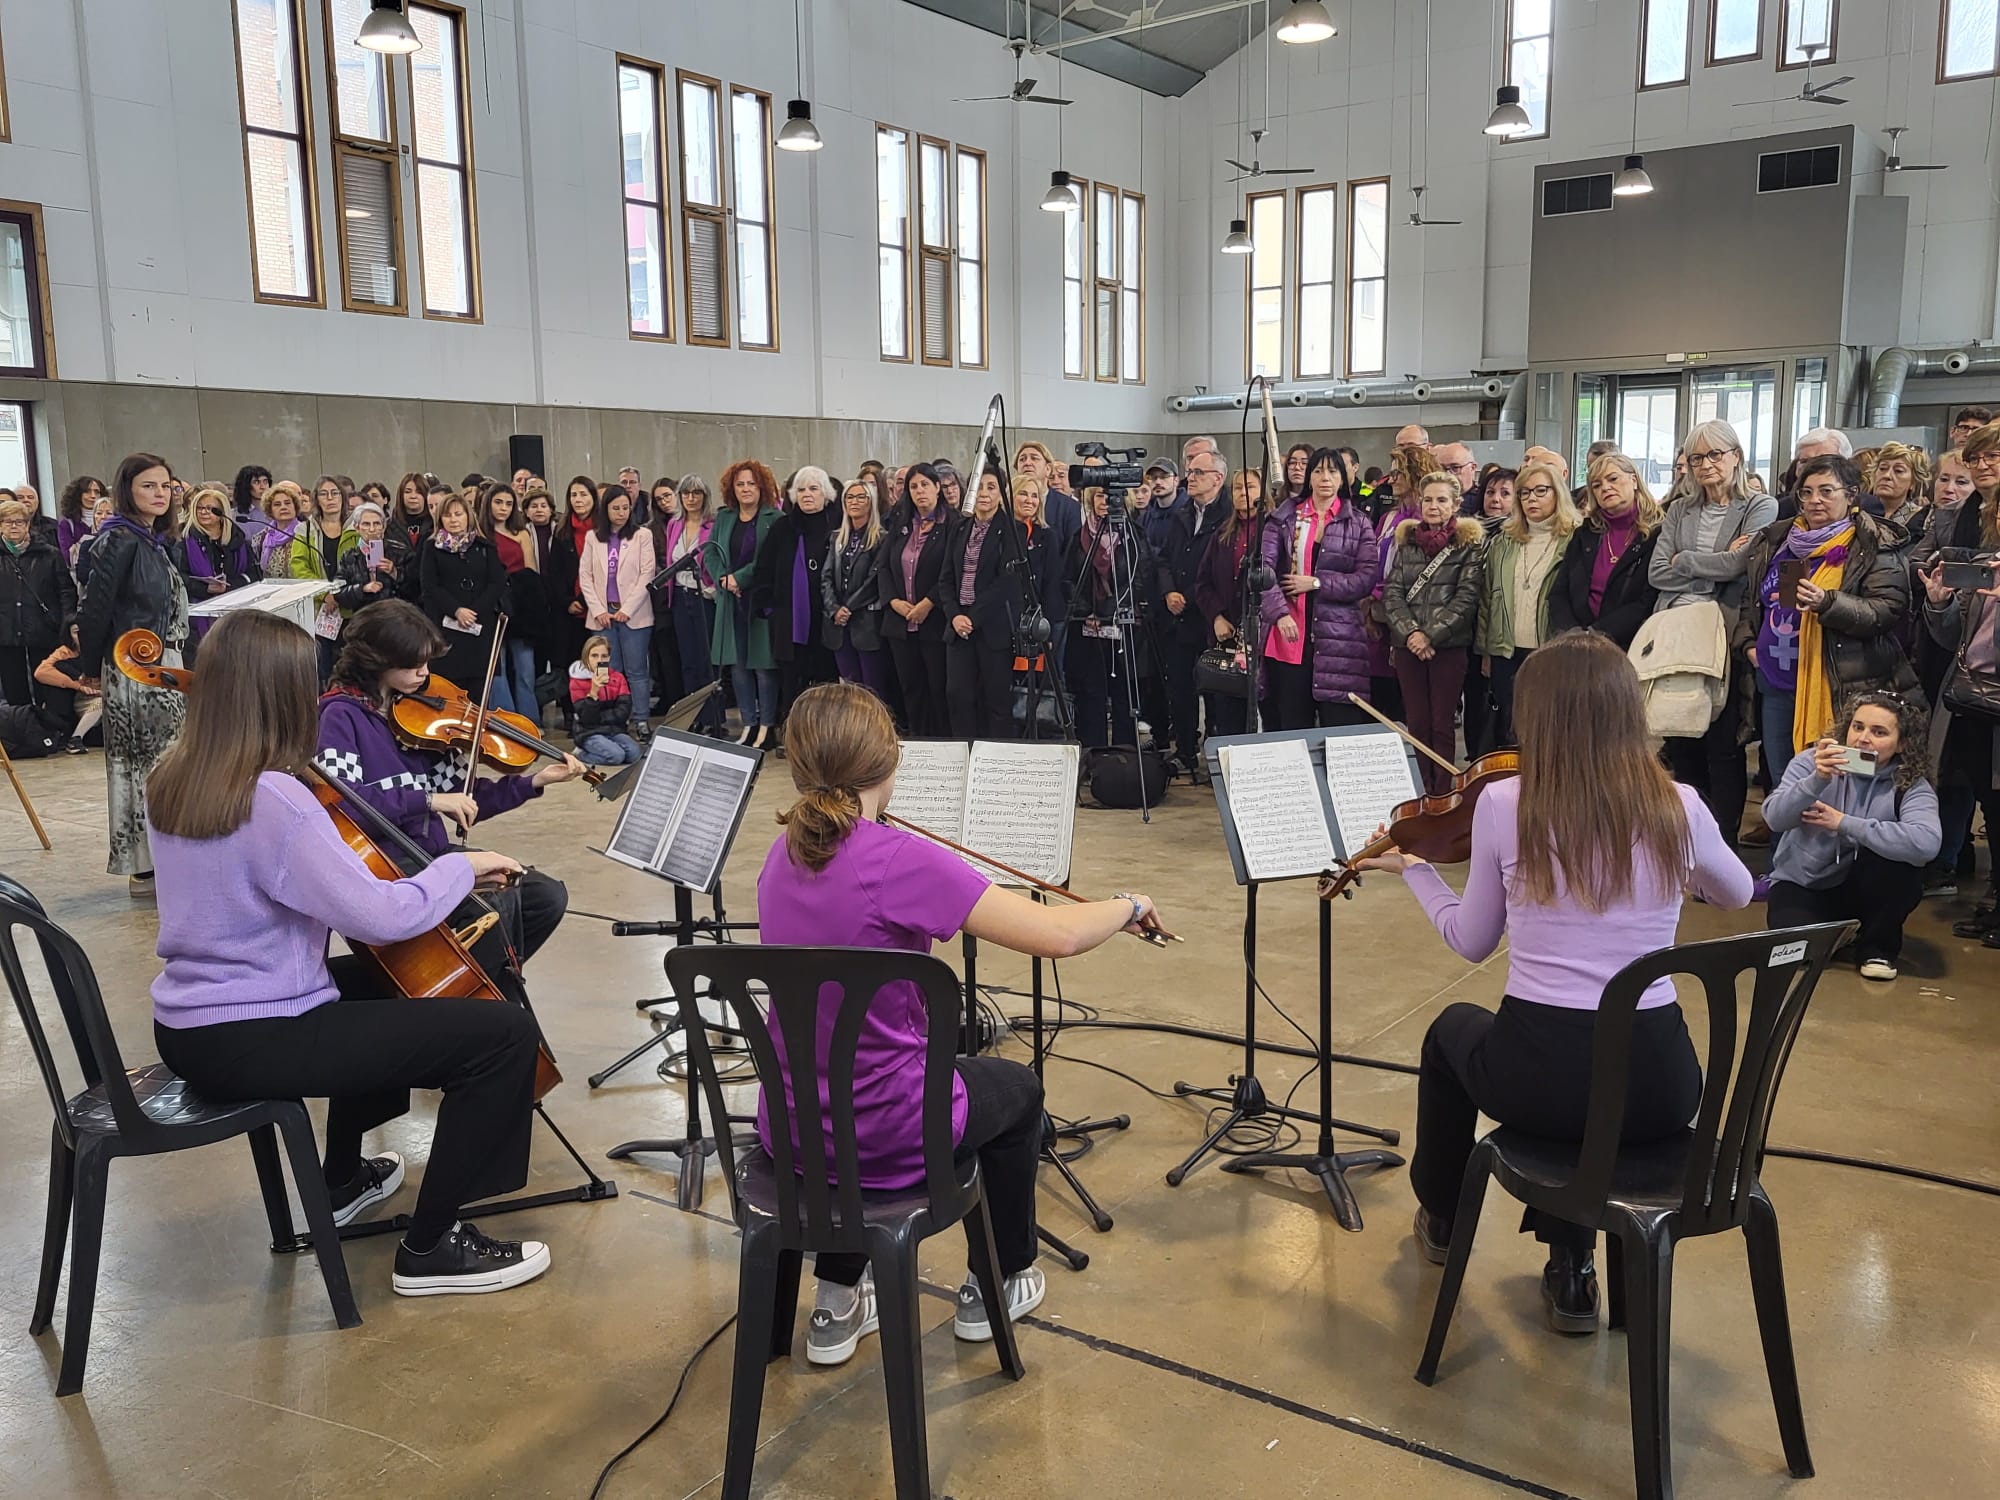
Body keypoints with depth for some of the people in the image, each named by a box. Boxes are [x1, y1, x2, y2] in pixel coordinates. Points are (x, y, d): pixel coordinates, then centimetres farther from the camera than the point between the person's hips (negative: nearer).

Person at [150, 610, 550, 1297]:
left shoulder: (173, 782, 4)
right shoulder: (275, 800, -24)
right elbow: (383, 915, -25)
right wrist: (461, 867, -9)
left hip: (188, 1026, 10)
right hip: (249, 1043, -10)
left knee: (380, 980, 35)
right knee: (505, 1031, -15)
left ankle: (344, 1178, 43)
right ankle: (430, 1247, -2)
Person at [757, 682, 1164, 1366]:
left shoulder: (784, 853, -3)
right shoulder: (899, 859, -25)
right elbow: (1058, 934, -26)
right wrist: (1127, 906, -8)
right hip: (882, 1138, -5)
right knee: (1019, 1088, 25)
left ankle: (838, 1303, 38)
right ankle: (997, 1285, 40)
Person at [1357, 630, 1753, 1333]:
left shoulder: (1502, 805, -8)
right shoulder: (1677, 808, -3)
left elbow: (1471, 942, 6)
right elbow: (1737, 895, 19)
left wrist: (1411, 868, 22)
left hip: (1537, 1078, -2)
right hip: (1656, 1089, 2)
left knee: (1452, 1030, 33)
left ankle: (1441, 1218, 52)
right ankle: (1571, 1267, 34)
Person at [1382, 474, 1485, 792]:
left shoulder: (1470, 543, 2)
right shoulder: (1406, 541, 12)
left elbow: (1467, 596, -7)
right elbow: (1392, 593, 5)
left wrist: (1431, 634, -14)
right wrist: (1410, 632, -10)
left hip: (1449, 645, -3)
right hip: (1408, 645, 3)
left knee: (1442, 725, -1)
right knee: (1416, 723, 5)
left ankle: (1442, 797, 4)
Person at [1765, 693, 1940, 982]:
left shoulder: (1911, 786, -13)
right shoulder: (1812, 761, -11)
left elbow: (1926, 843, -33)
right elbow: (1774, 818, -23)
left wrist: (1844, 823, -29)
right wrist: (1817, 780, -39)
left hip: (1856, 888, 0)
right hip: (1801, 884, 0)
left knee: (1901, 860, -30)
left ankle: (1877, 947, -4)